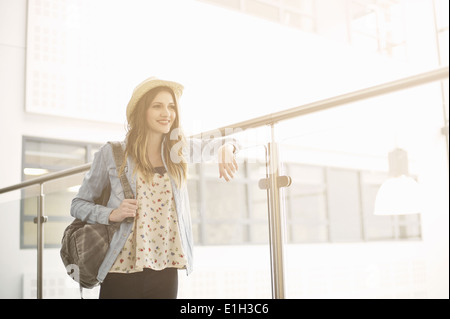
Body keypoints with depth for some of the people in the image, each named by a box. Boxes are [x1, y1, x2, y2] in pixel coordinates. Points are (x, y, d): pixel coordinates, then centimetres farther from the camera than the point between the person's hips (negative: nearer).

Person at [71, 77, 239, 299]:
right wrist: (112, 214, -15)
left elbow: (212, 145, 22)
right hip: (120, 272, -3)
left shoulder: (179, 150, 6)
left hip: (165, 271, 3)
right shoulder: (111, 154, -3)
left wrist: (226, 147, -2)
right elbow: (78, 205, 4)